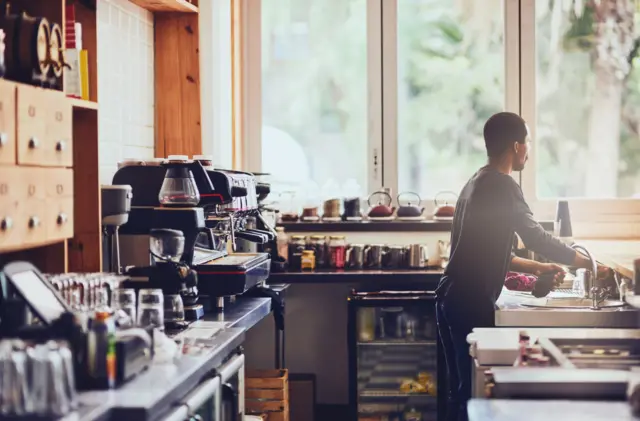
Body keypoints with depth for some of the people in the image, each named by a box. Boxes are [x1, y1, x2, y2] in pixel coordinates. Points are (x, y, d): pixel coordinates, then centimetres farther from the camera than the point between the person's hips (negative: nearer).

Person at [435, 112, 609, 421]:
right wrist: (590, 263, 1)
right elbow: (537, 238, -11)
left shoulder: (477, 183, 18)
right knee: (474, 392, -4)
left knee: (462, 391, 14)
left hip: (452, 299, 10)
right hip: (471, 303, -10)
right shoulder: (501, 186, -12)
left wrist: (536, 268, 20)